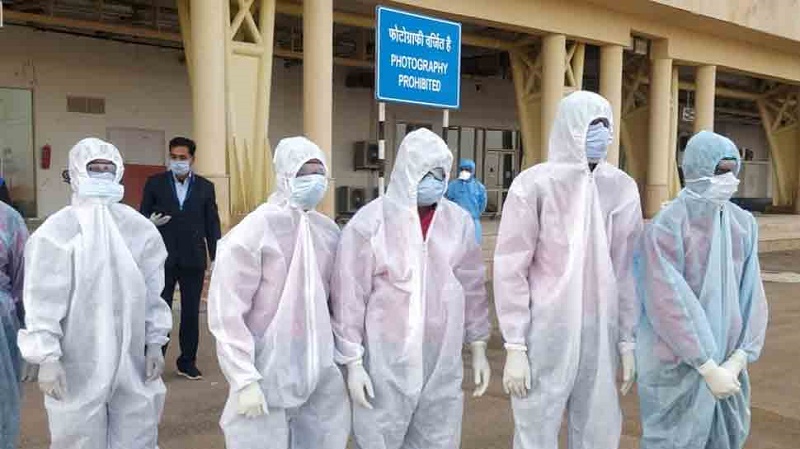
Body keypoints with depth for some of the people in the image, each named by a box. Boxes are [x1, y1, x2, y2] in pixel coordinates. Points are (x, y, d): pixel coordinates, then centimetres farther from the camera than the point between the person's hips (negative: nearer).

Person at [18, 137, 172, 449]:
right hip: (78, 365, -3)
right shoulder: (56, 232, -9)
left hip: (131, 360, 4)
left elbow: (153, 291, 7)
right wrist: (46, 357, -10)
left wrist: (155, 343, 7)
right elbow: (43, 300, -8)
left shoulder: (140, 228, 3)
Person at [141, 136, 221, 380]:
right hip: (163, 258, -1)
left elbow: (212, 224, 6)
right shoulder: (155, 183, 3)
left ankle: (187, 362, 19)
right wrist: (151, 222, -17)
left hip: (193, 259, 1)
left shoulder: (205, 187, 6)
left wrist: (216, 258, 1)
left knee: (191, 312, 7)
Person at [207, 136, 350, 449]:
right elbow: (227, 311, -15)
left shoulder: (329, 231, 3)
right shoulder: (253, 232, -14)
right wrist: (245, 380, -16)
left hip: (319, 370, 6)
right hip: (268, 370, -5)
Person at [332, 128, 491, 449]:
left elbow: (473, 289, 10)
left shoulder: (459, 221, 2)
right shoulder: (370, 222, -10)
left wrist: (478, 348, 11)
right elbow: (349, 298, -7)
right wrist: (353, 363, -6)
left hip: (443, 360, 4)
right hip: (386, 360, -3)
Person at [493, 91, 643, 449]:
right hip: (544, 332, -4)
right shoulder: (534, 184, -10)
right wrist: (514, 346, -10)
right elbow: (510, 269, -9)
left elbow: (627, 270, 8)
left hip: (601, 332, 4)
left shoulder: (623, 188, 3)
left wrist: (627, 339, 8)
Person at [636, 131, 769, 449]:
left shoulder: (744, 225, 2)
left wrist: (738, 360, -10)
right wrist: (708, 369, -17)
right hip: (678, 362, -5)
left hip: (725, 360, 6)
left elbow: (751, 295, 0)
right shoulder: (666, 228, -16)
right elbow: (669, 305, -19)